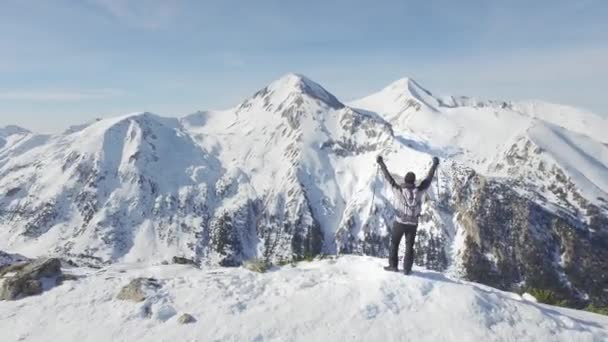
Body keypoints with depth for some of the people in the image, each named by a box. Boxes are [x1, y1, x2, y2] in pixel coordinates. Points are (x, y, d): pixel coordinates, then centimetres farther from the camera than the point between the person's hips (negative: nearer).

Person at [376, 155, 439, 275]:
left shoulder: (399, 190, -15)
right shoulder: (419, 191, -11)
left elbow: (389, 178, -9)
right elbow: (428, 179, 0)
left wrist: (381, 164, -2)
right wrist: (434, 165, 12)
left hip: (400, 222, -1)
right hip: (413, 224, 2)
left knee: (394, 243, 15)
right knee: (409, 246, 14)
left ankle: (393, 265, 17)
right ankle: (407, 268, 16)